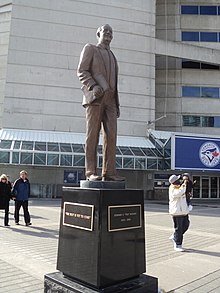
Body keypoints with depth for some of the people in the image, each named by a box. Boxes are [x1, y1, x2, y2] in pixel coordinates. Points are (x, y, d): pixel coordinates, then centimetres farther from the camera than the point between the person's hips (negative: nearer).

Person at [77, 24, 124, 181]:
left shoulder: (112, 56, 29)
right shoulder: (90, 49, 11)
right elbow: (81, 71, -1)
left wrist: (117, 105, 17)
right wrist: (93, 86, -19)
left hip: (110, 99, 5)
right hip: (95, 98, -5)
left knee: (111, 135, -6)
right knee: (93, 135, -7)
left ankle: (109, 172, -5)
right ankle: (91, 172, -6)